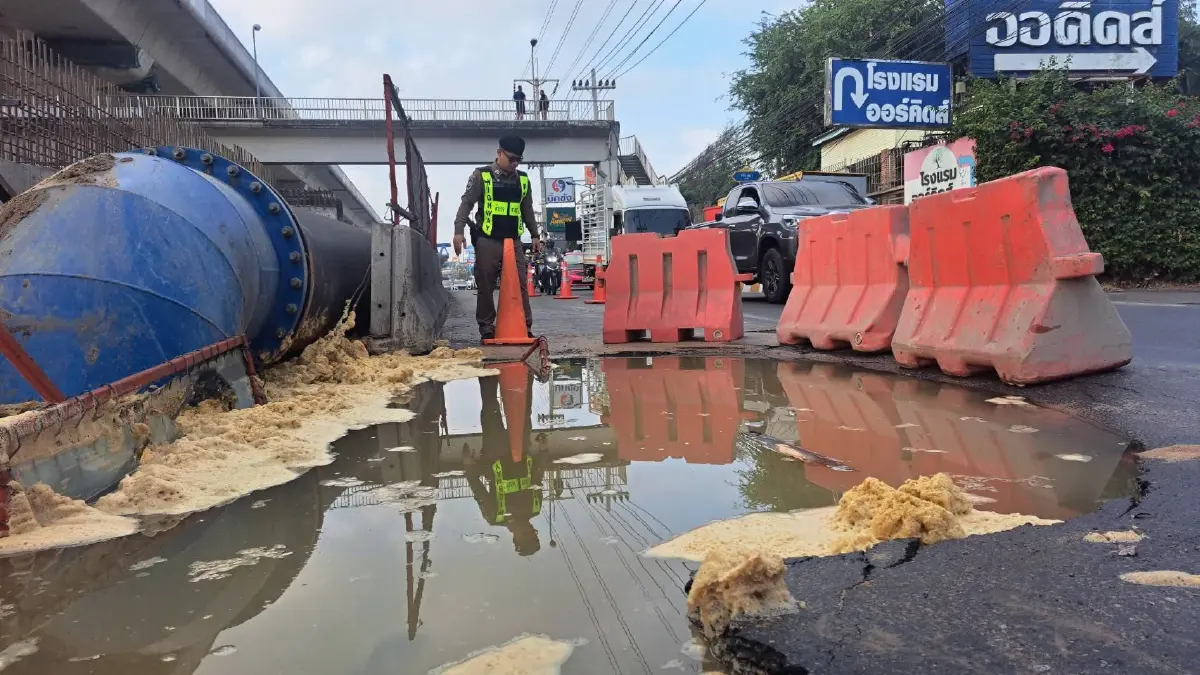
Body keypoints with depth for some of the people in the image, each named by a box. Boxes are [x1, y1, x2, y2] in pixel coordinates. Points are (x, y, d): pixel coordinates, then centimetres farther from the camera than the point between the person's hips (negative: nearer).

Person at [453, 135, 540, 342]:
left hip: (513, 240, 4)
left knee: (520, 285, 2)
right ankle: (487, 328, 9)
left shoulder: (523, 179, 12)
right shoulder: (481, 175, -2)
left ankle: (525, 327, 6)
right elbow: (467, 203, -4)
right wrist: (459, 231, -13)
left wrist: (534, 235, 17)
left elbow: (527, 210, 21)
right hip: (487, 241, -4)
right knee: (486, 286, 1)